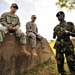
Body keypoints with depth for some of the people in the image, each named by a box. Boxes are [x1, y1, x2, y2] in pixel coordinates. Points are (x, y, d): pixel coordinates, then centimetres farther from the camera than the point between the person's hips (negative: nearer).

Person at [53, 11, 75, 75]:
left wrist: (68, 32, -12)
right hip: (59, 47, 3)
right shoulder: (56, 27, 14)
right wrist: (54, 34, -2)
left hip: (68, 46, -3)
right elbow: (54, 37, 19)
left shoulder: (70, 24, 6)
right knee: (59, 63, 5)